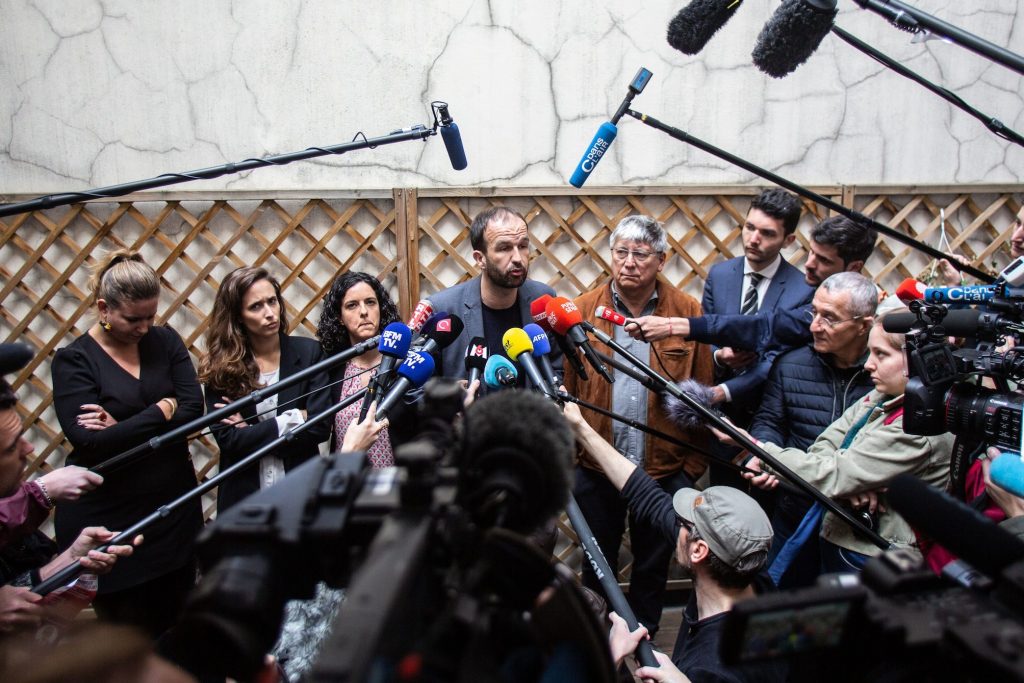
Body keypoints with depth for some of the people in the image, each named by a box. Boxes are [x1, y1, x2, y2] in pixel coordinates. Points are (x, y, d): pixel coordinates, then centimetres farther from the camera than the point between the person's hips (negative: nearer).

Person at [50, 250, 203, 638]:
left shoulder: (165, 342, 3)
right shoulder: (74, 360, -7)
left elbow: (193, 407, -8)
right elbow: (90, 442, -18)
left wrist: (124, 427, -17)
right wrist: (161, 410, -14)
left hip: (175, 505, 3)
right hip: (108, 520, -3)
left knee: (180, 625, 13)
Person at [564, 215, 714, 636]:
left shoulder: (688, 313, -6)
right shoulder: (583, 310, -3)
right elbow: (565, 387, -4)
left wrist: (693, 465, -5)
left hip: (666, 470, 0)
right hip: (596, 467, 1)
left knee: (653, 565, 18)